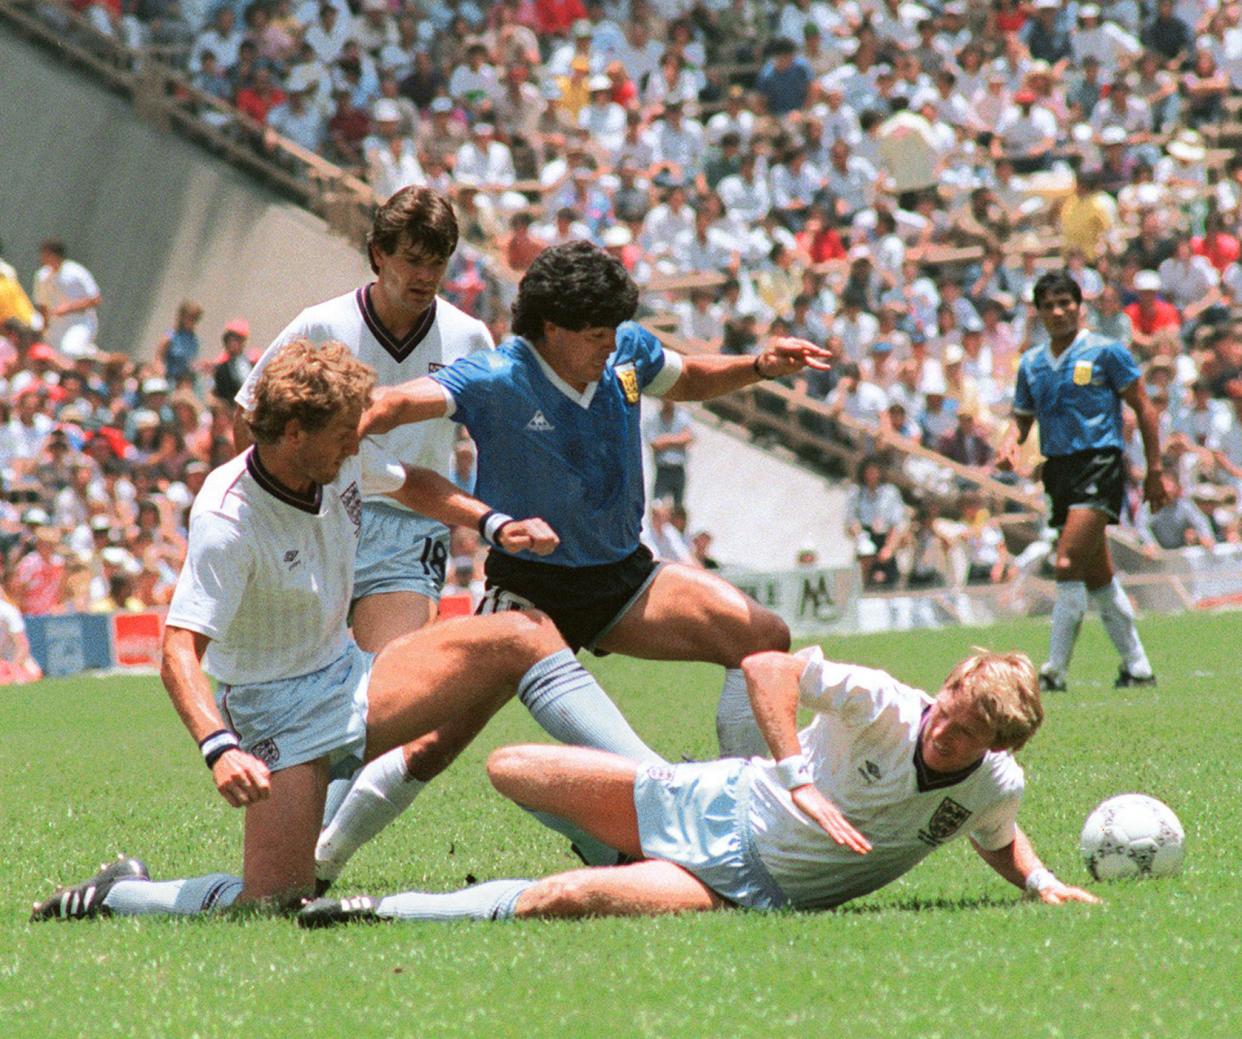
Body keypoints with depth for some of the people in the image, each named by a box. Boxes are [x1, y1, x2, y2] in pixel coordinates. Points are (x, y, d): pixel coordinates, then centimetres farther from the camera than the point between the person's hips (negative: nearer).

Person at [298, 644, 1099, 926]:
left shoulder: (995, 788, -9)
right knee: (511, 770, 5)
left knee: (558, 901, -26)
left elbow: (1000, 841, 16)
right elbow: (767, 667, -23)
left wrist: (1040, 881, -4)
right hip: (718, 804, 1)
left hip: (752, 889, -1)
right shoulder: (886, 707, -19)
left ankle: (389, 914, -12)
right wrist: (801, 782, -31)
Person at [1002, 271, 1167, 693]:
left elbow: (1144, 409, 0)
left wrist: (1154, 470, -4)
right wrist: (1010, 444, -4)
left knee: (1067, 565, -18)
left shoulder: (1105, 352, -2)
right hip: (1059, 469, 7)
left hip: (1099, 464, -7)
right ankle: (1137, 667, 22)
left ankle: (1055, 670, -17)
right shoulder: (1031, 364, 14)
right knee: (1098, 578, 11)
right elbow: (1022, 417, 20)